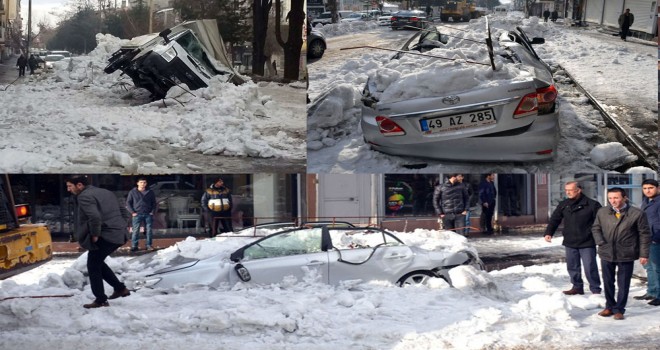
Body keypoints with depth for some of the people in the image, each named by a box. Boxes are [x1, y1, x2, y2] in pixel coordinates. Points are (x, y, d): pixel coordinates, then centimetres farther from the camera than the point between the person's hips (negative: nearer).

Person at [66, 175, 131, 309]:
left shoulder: (84, 197, -9)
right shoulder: (105, 192, 20)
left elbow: (95, 217, -26)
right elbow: (125, 212, 20)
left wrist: (95, 235, -14)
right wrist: (122, 227, 14)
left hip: (105, 236, -9)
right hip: (120, 235, 9)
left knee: (93, 266, 5)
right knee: (98, 262, 25)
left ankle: (101, 300, 7)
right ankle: (120, 288, 24)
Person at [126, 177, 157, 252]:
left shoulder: (150, 192, 10)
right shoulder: (133, 192, 5)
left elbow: (154, 203, 16)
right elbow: (128, 203, 7)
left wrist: (153, 211, 1)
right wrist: (132, 212, -4)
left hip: (148, 214, 2)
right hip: (137, 214, -2)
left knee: (149, 230, 1)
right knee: (135, 230, -6)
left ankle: (149, 245, 7)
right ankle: (134, 246, -5)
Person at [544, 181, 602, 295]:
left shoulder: (592, 204, -8)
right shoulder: (563, 205, 6)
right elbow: (554, 219, 8)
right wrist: (548, 233, -6)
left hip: (587, 243, -5)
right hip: (570, 243, 5)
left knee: (590, 267, -3)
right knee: (572, 267, 11)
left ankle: (595, 289, 8)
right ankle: (577, 287, 25)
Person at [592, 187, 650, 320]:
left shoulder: (637, 214, -7)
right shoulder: (602, 212, 2)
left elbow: (644, 235, -3)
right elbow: (596, 228, 13)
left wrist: (644, 254, -6)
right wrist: (601, 243, -3)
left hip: (626, 255, -3)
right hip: (606, 253, 3)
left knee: (623, 284, 4)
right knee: (608, 282, 13)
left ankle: (619, 309, 15)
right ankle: (609, 307, 28)